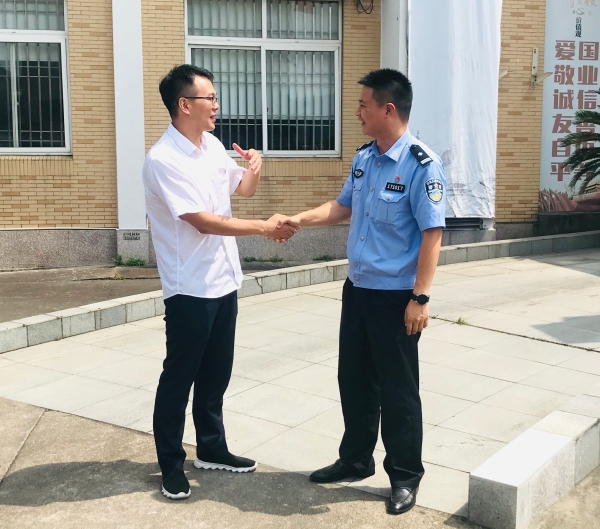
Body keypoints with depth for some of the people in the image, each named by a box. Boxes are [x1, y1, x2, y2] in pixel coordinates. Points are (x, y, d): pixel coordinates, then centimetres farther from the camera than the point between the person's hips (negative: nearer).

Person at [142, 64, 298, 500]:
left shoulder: (213, 146, 6)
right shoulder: (164, 160, -18)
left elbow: (243, 189, 20)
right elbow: (204, 221, -23)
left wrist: (254, 168, -3)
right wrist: (265, 227, -20)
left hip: (224, 282, 8)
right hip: (190, 289, -8)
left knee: (216, 373, 18)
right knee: (179, 378, 6)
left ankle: (211, 448, 33)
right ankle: (172, 465, 20)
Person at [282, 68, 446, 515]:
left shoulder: (422, 164, -17)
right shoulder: (363, 158, 6)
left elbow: (432, 234, -18)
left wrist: (420, 298, -20)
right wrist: (300, 219, 9)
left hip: (396, 297, -7)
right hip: (357, 289, 8)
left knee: (397, 390, 6)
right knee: (354, 378, 17)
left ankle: (405, 476, 24)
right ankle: (356, 459, 36)